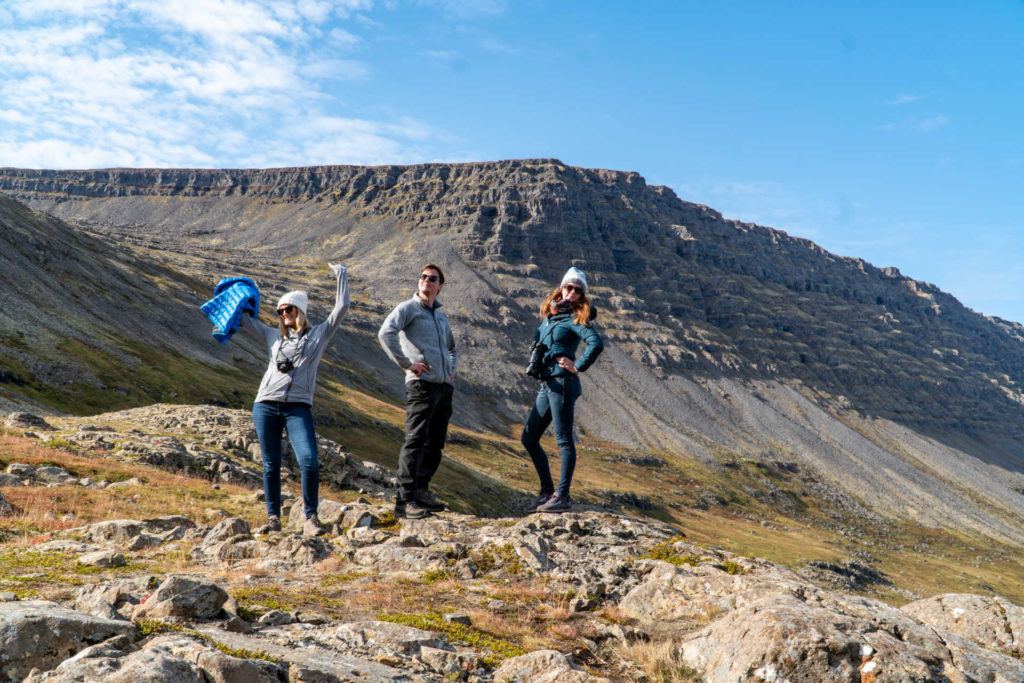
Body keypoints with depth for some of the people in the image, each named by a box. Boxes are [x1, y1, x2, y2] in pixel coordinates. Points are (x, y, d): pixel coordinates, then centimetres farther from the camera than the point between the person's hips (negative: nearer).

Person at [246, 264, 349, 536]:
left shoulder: (319, 334, 12)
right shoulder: (274, 336, 19)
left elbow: (342, 307, 6)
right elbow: (245, 316, 27)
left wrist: (341, 275, 11)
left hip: (298, 408, -3)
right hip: (266, 406, 3)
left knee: (309, 461, -18)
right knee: (271, 465, 4)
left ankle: (311, 518, -9)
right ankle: (273, 517, 14)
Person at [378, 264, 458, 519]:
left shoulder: (441, 316, 22)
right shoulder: (408, 308, -1)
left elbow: (452, 347, 38)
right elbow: (385, 333, -18)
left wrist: (452, 368, 20)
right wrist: (406, 363, -18)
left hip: (445, 386, 8)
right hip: (422, 384, -8)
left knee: (435, 443, 11)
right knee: (416, 441, -10)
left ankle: (421, 489, 22)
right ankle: (405, 500, -9)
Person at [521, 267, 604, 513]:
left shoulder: (575, 318, -7)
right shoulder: (549, 314, 16)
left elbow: (596, 343, -21)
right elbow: (538, 341, 30)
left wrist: (578, 367, -15)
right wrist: (536, 362, 13)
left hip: (562, 383, -9)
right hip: (546, 384, 9)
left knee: (563, 440, -6)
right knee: (529, 438, 12)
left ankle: (562, 497, -2)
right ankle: (547, 490, 20)